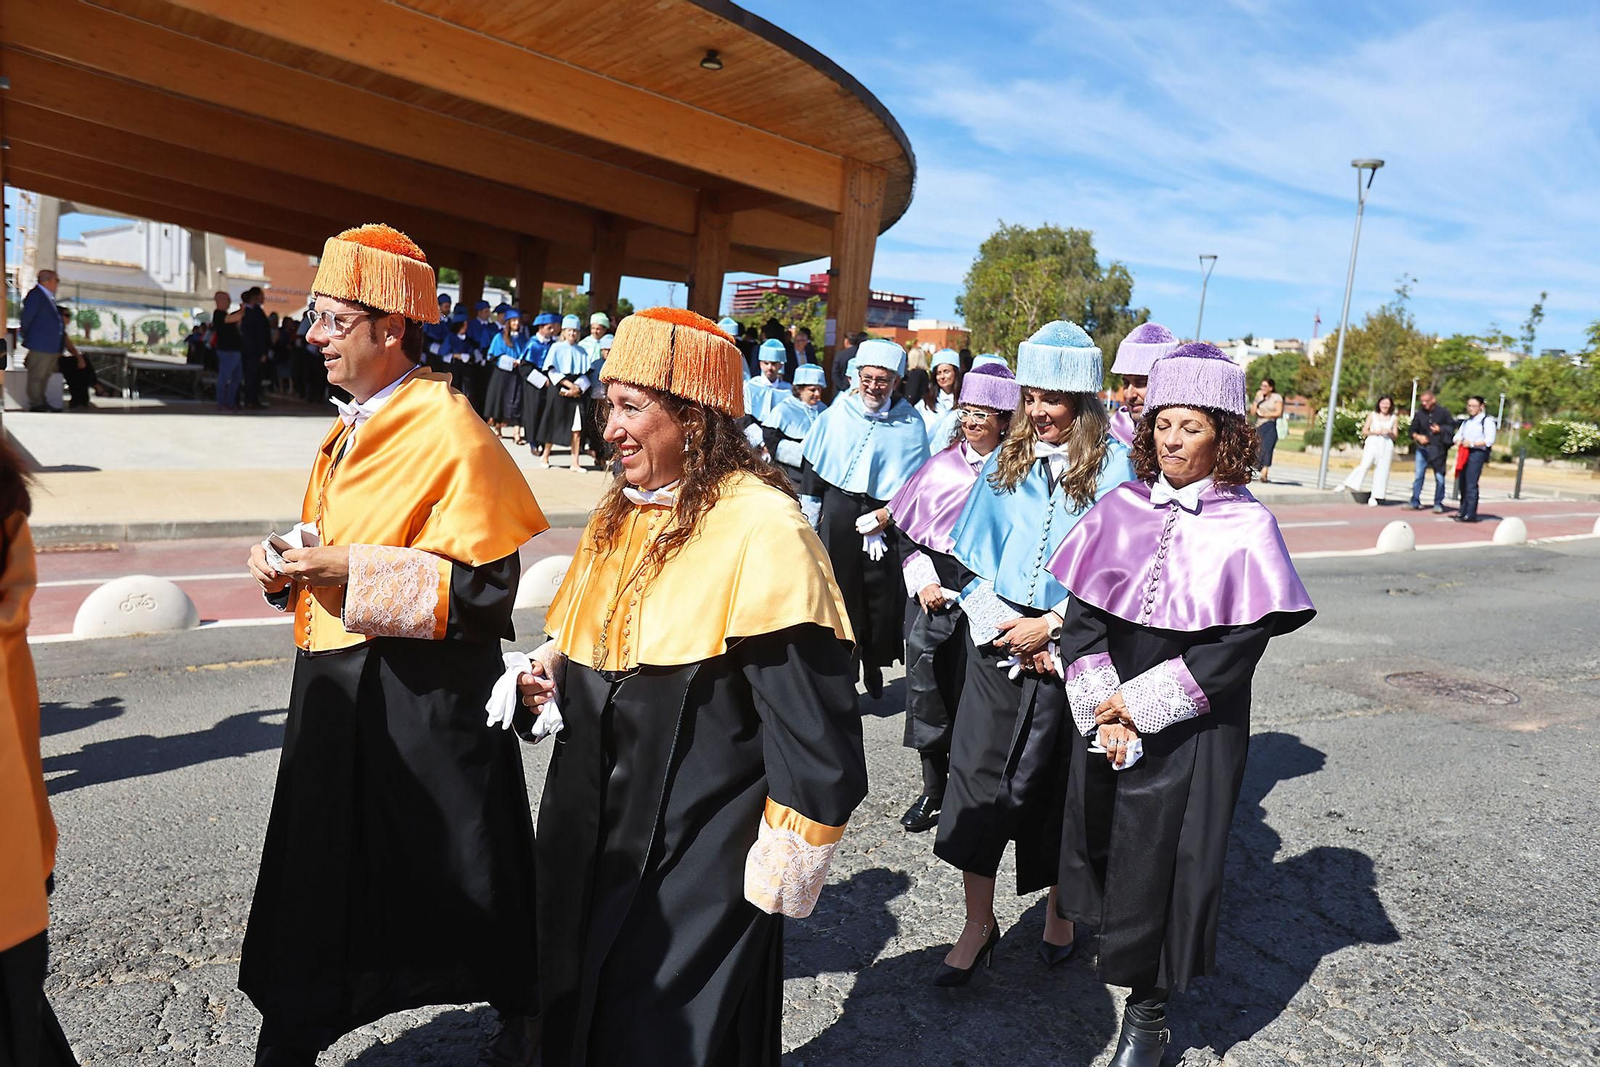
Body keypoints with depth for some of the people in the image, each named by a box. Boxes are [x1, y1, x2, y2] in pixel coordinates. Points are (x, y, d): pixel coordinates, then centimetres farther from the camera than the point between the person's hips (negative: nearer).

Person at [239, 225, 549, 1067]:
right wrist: (293, 567, 2)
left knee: (457, 872, 8)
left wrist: (352, 572, -23)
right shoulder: (353, 427, 11)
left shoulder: (451, 434, -17)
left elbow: (485, 589, -20)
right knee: (314, 874, 15)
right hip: (335, 682, 8)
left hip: (422, 697, -8)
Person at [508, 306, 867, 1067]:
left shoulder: (761, 530, -20)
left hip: (698, 859, -8)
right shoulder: (620, 514, 6)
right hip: (593, 836, 8)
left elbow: (813, 719, -21)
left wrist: (787, 865, -18)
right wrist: (549, 670, 1)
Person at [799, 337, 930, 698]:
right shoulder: (837, 414, 1)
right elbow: (811, 470, 7)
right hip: (837, 515, 1)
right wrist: (809, 518, 6)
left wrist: (889, 513, -10)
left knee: (882, 596, 4)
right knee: (839, 592, 2)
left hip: (886, 521, 0)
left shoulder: (910, 423, -1)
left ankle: (874, 664, 27)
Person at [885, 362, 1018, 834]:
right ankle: (933, 788, 22)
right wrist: (922, 579, -1)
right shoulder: (941, 464, 6)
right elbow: (905, 527, 10)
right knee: (927, 686, 4)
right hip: (932, 587, 3)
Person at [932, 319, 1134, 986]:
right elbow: (976, 555, 7)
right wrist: (1001, 627, -6)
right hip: (998, 639, 3)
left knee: (1058, 781, 9)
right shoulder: (1006, 462, 7)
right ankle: (979, 925, 17)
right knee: (978, 771, 2)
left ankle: (1061, 912, 33)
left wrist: (1048, 627, -14)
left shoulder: (1111, 468, -5)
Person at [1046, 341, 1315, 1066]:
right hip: (1106, 720, 3)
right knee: (1106, 844, 13)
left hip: (1191, 731, -3)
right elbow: (1082, 612, 0)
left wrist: (1142, 703, -15)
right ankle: (1116, 943, 40)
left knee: (1167, 861, 5)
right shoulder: (1121, 509, 0)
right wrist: (1099, 707, -11)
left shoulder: (1245, 527, -9)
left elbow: (1241, 643, -14)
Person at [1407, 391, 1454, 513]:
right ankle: (1415, 502, 6)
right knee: (1418, 476, -1)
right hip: (1422, 449, 1)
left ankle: (1438, 504, 11)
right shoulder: (1419, 414, 4)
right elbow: (1413, 430, 9)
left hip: (1438, 449, -1)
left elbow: (1452, 426, 6)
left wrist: (1441, 429, -11)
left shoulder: (1443, 413, -1)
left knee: (1439, 478, 2)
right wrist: (1418, 437, -10)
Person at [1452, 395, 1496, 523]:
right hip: (1464, 453, 7)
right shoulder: (1466, 421, 20)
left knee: (1471, 484, -11)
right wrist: (1458, 440, -4)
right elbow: (1458, 435, 19)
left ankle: (1470, 514, -11)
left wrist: (1472, 443, -18)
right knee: (1463, 483, 7)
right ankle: (1462, 511, 14)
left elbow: (1489, 440, -10)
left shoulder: (1487, 420, -2)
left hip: (1478, 453, -7)